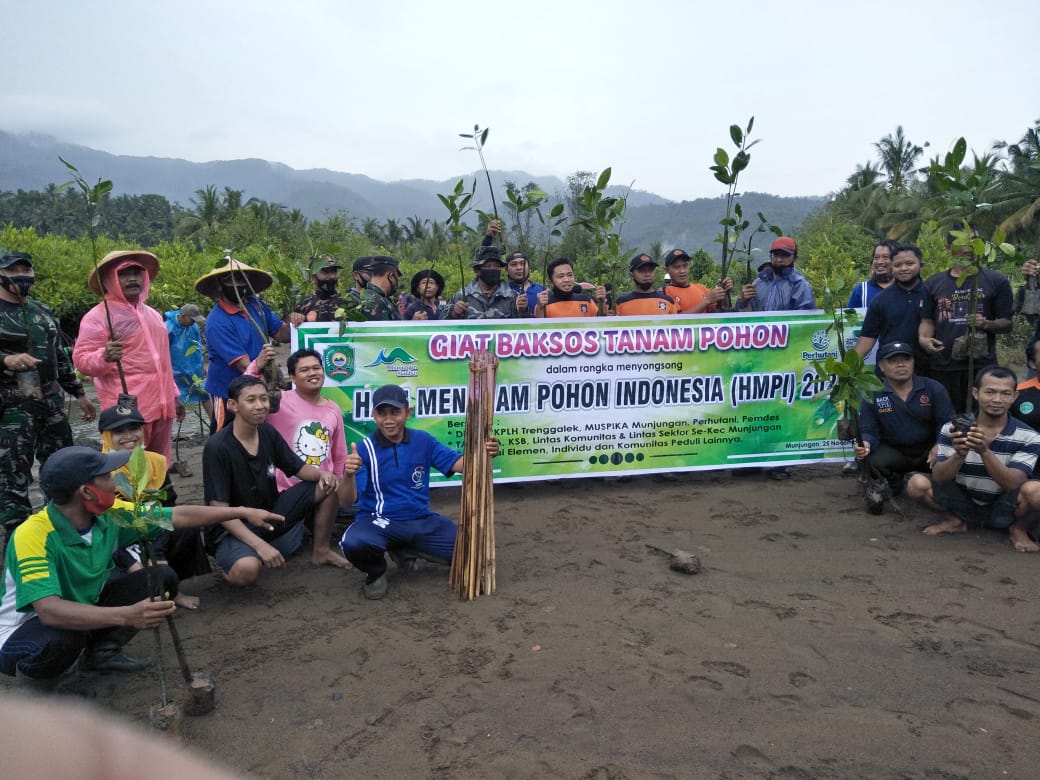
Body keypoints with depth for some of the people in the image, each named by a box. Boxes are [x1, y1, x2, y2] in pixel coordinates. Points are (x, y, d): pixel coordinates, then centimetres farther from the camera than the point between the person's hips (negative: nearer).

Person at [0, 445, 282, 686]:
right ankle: (33, 673, -4)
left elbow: (179, 515, -3)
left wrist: (242, 511, -4)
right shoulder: (33, 535, -32)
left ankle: (102, 651, 6)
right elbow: (49, 611, -43)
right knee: (58, 639, -40)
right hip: (24, 634, -6)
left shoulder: (109, 514, -13)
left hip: (85, 609, 6)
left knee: (162, 578, -9)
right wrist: (127, 615, -54)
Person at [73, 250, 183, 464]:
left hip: (161, 405, 7)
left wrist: (173, 394, 25)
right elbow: (81, 359, -10)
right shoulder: (98, 316, -5)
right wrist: (104, 356, -30)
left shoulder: (152, 314, 18)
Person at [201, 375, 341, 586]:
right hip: (233, 527, -6)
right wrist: (260, 545, -31)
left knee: (328, 486, -6)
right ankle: (231, 557, -1)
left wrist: (322, 473, -17)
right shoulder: (217, 447, -22)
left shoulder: (268, 432, -3)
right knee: (247, 569, -38)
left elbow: (299, 468, 8)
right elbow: (220, 509, -23)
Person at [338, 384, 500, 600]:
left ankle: (406, 551, 15)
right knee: (353, 543, -37)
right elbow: (347, 500, -16)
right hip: (380, 522, -4)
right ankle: (376, 572, 2)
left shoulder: (423, 440, 1)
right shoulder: (365, 449, -10)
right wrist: (349, 475, -38)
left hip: (422, 520, 4)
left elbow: (457, 463, -2)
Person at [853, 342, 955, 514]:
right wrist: (865, 444, -31)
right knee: (871, 461, -33)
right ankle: (891, 483, 6)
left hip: (928, 450, 1)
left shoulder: (934, 388, -4)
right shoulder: (872, 395, -6)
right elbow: (869, 430, -6)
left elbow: (946, 423, -8)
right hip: (893, 452, -1)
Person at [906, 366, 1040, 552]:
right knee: (917, 484, -21)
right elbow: (939, 479, -15)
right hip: (963, 501, 2)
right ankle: (955, 521, 8)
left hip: (1002, 510, -1)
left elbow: (1012, 484, -23)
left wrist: (984, 451, -38)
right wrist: (959, 454, -35)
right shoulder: (953, 429, -10)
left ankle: (1018, 528, 3)